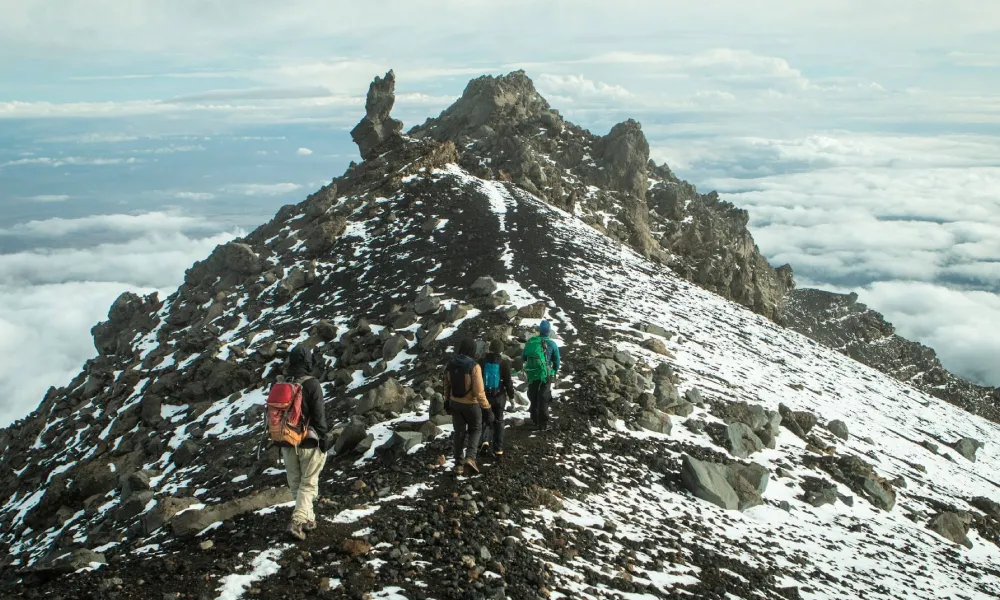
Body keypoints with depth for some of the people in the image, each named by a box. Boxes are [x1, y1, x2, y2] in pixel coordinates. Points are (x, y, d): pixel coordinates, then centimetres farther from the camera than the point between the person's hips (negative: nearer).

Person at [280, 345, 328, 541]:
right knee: (308, 483, 2)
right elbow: (319, 415, -13)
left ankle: (308, 518, 25)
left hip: (287, 443, 5)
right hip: (308, 442, -5)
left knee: (295, 482, 16)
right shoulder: (312, 384, -13)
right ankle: (297, 521, -12)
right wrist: (323, 440, -3)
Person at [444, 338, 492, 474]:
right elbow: (479, 391, -22)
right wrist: (486, 407, -11)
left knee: (459, 433, 15)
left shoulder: (451, 364, -5)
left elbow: (447, 385, 7)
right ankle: (470, 457, -1)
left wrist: (447, 401, 20)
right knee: (475, 429, 17)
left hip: (455, 403, 4)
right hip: (471, 404, -4)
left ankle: (459, 465, 18)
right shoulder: (474, 367, -23)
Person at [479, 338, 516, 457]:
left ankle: (485, 440, -9)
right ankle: (498, 449, 10)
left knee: (486, 418, 16)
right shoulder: (504, 362, -10)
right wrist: (511, 395, 5)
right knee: (498, 421, 9)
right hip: (499, 396, -1)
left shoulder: (482, 361, -3)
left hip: (485, 395, 1)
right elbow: (508, 381, -7)